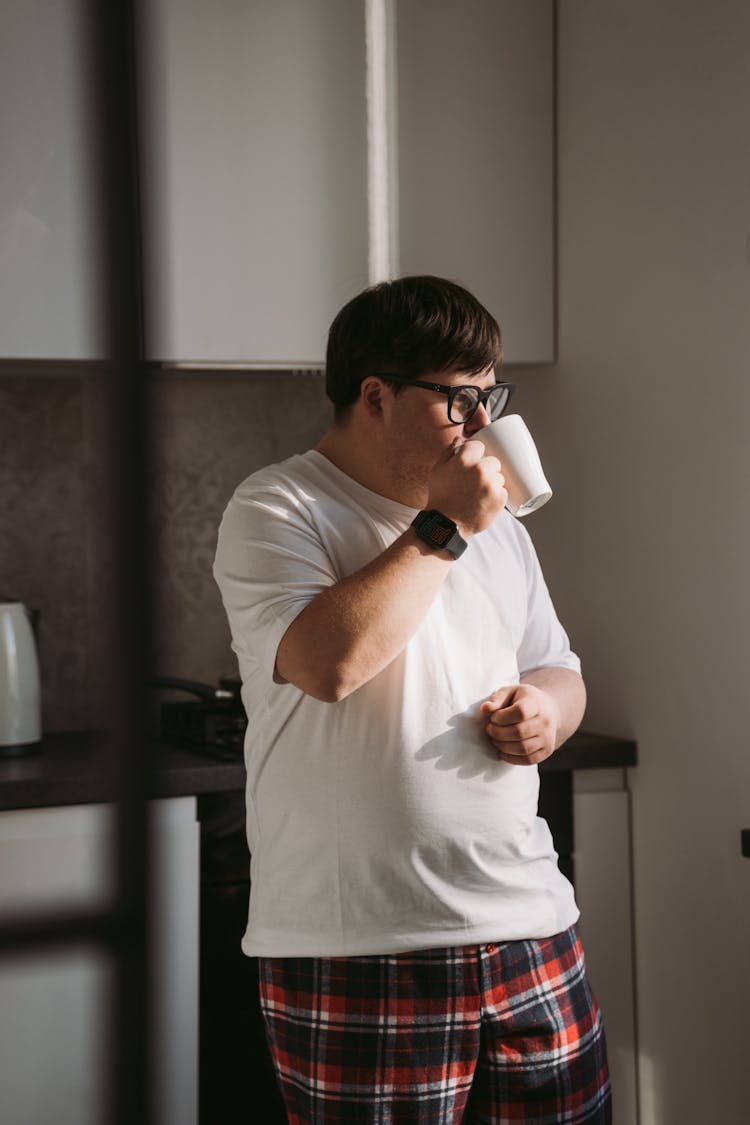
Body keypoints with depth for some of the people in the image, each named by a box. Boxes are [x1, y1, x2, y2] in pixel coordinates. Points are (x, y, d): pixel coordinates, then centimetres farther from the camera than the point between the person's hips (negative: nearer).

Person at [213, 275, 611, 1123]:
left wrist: (546, 712, 1)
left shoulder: (496, 524, 16)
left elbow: (558, 672, 25)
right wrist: (442, 528, -14)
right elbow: (330, 662, -23)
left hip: (529, 924, 6)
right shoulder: (275, 512, -6)